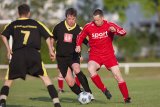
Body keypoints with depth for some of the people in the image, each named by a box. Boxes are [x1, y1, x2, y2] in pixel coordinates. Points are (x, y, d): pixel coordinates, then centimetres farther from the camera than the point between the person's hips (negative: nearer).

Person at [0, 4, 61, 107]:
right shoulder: (36, 24, 17)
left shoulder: (13, 24, 16)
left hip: (17, 54, 0)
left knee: (9, 80, 11)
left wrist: (9, 49, 8)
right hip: (34, 54, 0)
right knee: (45, 78, 6)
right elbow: (47, 36, 11)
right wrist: (51, 51, 16)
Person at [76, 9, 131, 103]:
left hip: (109, 55, 0)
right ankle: (104, 90, -18)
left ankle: (126, 98, 9)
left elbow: (123, 32, -15)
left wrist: (115, 30, -34)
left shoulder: (110, 25, -8)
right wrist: (78, 45, -7)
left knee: (117, 75, -5)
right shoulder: (89, 27, -6)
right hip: (95, 55, 0)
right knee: (91, 68, -31)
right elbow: (81, 36, 9)